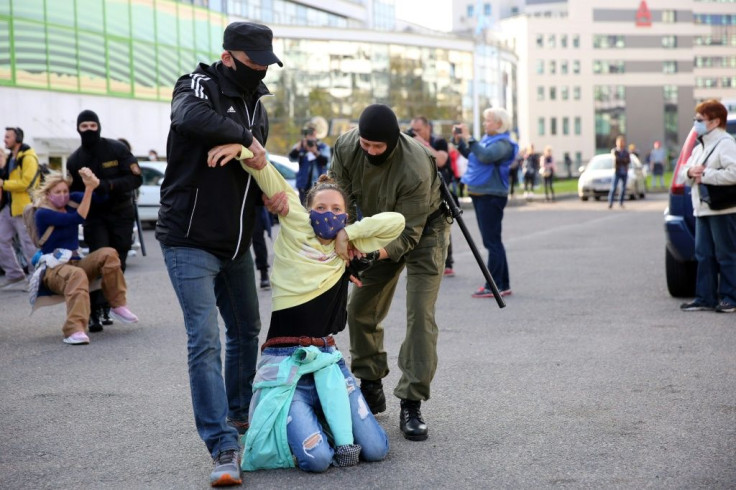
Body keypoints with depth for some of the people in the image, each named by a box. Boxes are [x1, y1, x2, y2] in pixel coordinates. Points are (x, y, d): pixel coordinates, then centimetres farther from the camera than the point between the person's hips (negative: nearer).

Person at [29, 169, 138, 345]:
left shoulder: (70, 201, 9)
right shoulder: (42, 213, -9)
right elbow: (76, 219, -22)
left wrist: (94, 182, -18)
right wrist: (89, 188, -23)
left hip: (76, 263, 6)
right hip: (53, 269, -6)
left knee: (108, 253, -20)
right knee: (77, 275, -40)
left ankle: (118, 305, -13)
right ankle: (74, 330, -55)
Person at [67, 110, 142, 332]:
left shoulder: (117, 149, -6)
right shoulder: (74, 160, 1)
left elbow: (136, 178, -12)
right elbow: (73, 193, 9)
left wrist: (110, 185, -25)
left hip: (121, 213, 0)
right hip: (94, 216, 0)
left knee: (117, 263, 2)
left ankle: (106, 307, 14)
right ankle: (95, 311, -14)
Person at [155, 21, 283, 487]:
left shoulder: (257, 106, 11)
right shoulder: (199, 85, -11)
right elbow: (190, 116, -36)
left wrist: (270, 191, -3)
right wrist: (245, 138, -28)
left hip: (236, 243, 8)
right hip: (191, 241, -8)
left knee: (247, 329, 19)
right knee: (205, 340, -13)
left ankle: (239, 412, 40)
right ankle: (225, 449, -14)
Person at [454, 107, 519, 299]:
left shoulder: (503, 143, -12)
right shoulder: (487, 139, 14)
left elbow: (485, 156, -28)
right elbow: (470, 155, 22)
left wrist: (469, 138, -24)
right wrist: (460, 141, 8)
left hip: (491, 196, -10)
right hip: (480, 195, 10)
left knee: (492, 241, -8)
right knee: (493, 241, 13)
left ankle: (494, 286, -7)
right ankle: (503, 285, 20)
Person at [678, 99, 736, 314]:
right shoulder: (700, 147, 20)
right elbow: (683, 173, 22)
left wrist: (705, 175, -17)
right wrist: (690, 172, -2)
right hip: (702, 210, 9)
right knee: (704, 255, 9)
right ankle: (705, 297, 12)